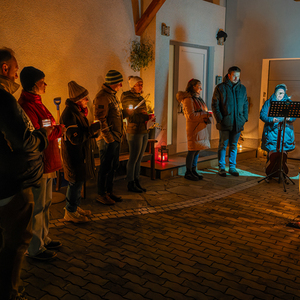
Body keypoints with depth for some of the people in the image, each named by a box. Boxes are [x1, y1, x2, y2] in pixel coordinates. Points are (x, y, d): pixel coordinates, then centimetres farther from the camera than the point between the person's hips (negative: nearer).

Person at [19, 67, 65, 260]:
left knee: (46, 203, 19)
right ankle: (35, 248, 16)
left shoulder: (36, 103, 16)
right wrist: (58, 130, -12)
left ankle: (44, 239, 35)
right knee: (38, 206, 1)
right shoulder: (26, 106, -18)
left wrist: (56, 129, 0)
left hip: (48, 162, 11)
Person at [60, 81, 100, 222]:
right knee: (75, 182, 0)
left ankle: (75, 207, 32)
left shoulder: (77, 111, 11)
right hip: (74, 155, -10)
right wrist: (93, 128, -22)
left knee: (78, 181, 18)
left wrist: (93, 133, 5)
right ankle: (70, 212, 14)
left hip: (81, 153, 10)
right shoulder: (69, 114, -22)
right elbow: (75, 138, -27)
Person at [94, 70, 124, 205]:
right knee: (105, 167, 0)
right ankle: (101, 194, 13)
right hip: (108, 139, -10)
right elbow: (100, 119, -21)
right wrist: (108, 137, -21)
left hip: (115, 138, 10)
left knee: (113, 166, 16)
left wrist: (118, 135, 17)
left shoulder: (112, 95, 15)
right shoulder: (102, 96, -17)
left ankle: (109, 191, 28)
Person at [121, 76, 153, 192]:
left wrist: (147, 117, 1)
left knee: (139, 159, 12)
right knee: (133, 159, -1)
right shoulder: (127, 97, -8)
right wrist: (145, 117, -22)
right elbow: (129, 117, -12)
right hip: (134, 131, -7)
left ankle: (136, 182, 21)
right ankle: (130, 184, 10)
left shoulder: (141, 98, 15)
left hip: (144, 131, 7)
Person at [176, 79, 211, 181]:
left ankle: (193, 170, 20)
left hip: (201, 128, 9)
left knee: (197, 150, 11)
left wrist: (206, 117, 4)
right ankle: (188, 172, 4)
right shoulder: (188, 99, -12)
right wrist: (205, 114, -16)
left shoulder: (198, 98, 18)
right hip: (193, 128, -9)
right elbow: (191, 116, -19)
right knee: (192, 150, -5)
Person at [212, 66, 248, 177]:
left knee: (234, 146, 11)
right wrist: (219, 119, -11)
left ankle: (232, 167, 20)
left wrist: (245, 118, 4)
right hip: (224, 123, -3)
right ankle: (221, 168, 12)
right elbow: (215, 105, -3)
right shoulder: (220, 88, -2)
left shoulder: (242, 88, 10)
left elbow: (245, 104, 16)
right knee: (223, 145, 3)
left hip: (238, 123, 4)